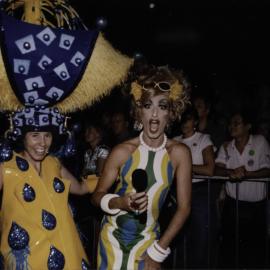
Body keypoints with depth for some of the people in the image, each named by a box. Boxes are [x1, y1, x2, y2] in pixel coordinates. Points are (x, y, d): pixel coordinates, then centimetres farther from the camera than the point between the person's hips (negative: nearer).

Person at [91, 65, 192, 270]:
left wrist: (158, 251, -8)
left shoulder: (179, 153, -12)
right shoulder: (123, 151, -13)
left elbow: (184, 207, -7)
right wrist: (120, 202, -24)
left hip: (147, 239, 0)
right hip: (114, 235, 0)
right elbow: (97, 195, -3)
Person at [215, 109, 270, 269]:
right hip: (232, 204, 3)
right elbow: (217, 169, -3)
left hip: (256, 206, -3)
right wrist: (231, 172, -24)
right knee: (229, 247, 10)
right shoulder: (226, 147, 7)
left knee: (256, 250, 5)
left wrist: (246, 174, -25)